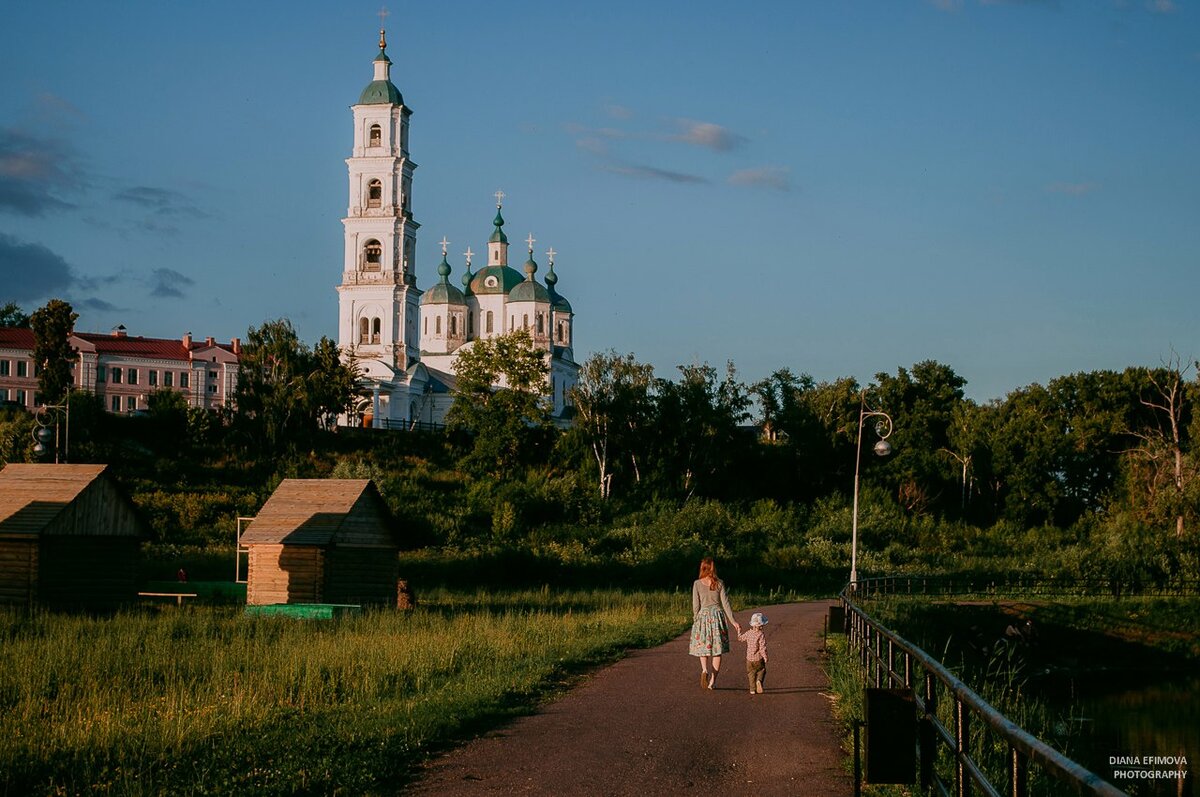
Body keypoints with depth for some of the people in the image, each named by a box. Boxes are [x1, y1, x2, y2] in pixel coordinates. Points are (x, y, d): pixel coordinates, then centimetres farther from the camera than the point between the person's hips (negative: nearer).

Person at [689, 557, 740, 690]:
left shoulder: (697, 584, -5)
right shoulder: (719, 583, -2)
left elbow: (695, 605, -5)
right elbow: (725, 603, -2)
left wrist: (695, 619, 8)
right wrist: (733, 621, 1)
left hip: (703, 615, -1)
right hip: (718, 614, 1)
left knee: (703, 647, 13)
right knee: (717, 649, 7)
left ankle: (704, 669, -17)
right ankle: (712, 681, 4)